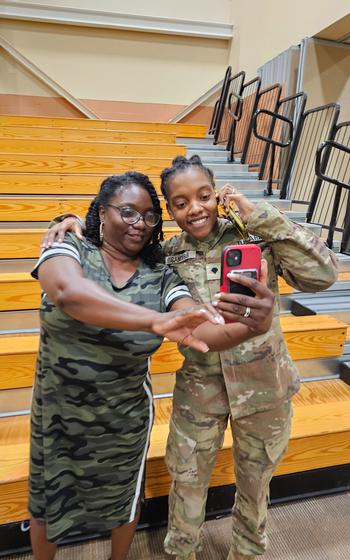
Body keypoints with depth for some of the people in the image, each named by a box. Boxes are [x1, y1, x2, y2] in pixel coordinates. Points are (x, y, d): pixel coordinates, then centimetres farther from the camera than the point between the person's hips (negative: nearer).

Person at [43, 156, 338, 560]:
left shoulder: (256, 236, -11)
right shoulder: (167, 256, -6)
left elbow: (321, 275, -19)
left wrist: (261, 216, -22)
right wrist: (78, 225, -8)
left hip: (264, 386, 0)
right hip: (199, 388, 1)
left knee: (255, 482, 24)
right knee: (188, 483, 20)